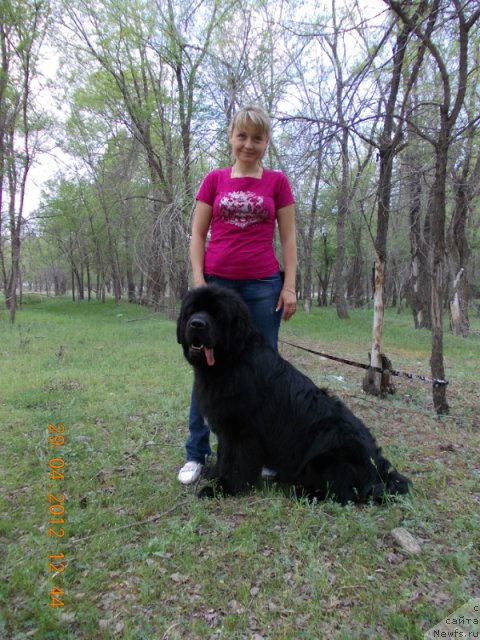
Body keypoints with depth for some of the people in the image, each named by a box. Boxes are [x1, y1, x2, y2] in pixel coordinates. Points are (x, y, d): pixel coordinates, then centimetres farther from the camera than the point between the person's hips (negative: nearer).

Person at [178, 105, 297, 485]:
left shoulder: (277, 182, 7)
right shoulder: (214, 180, 9)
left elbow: (288, 238, 5)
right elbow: (198, 235, 7)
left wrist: (289, 286, -4)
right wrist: (198, 280, -4)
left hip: (263, 285, 0)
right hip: (216, 282, 1)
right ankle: (196, 454, 13)